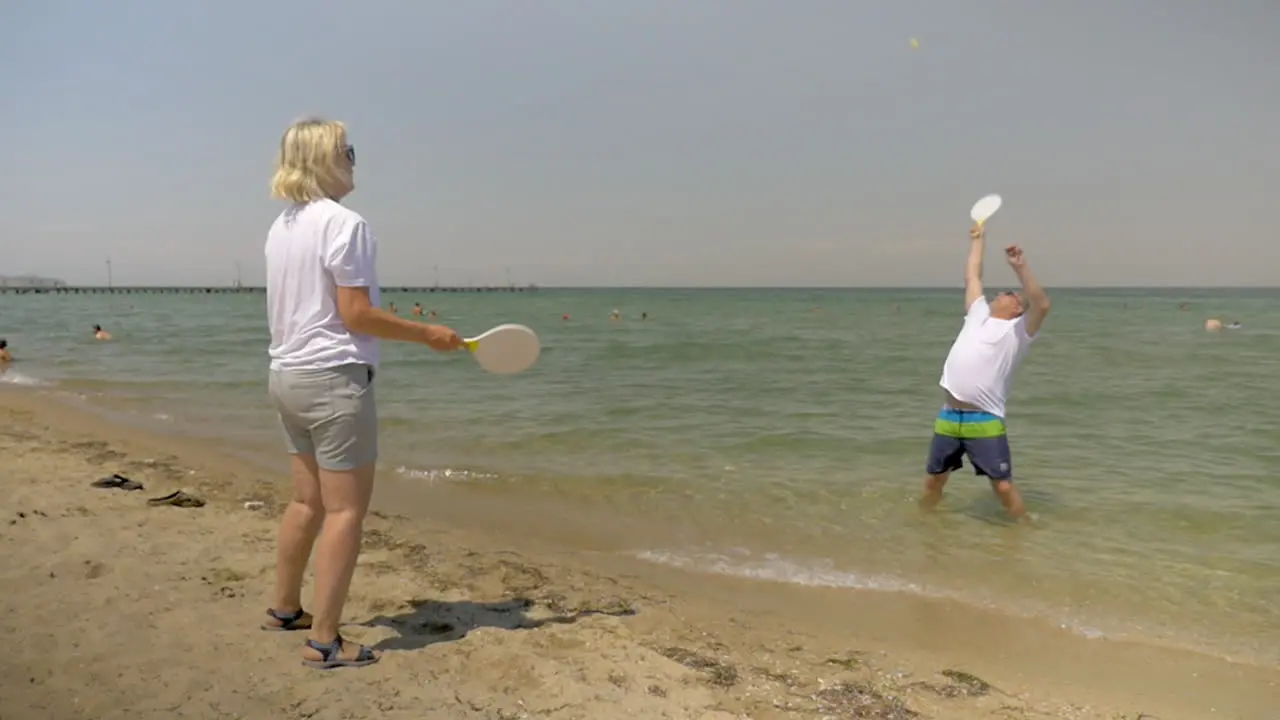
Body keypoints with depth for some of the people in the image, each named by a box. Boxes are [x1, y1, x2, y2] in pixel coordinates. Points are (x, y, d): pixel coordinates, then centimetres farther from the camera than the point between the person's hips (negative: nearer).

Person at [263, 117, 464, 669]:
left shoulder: (282, 226, 12)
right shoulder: (344, 223, -15)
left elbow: (297, 308, 16)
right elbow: (356, 314, -18)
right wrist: (428, 334, -10)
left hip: (288, 375, 9)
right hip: (335, 378, -9)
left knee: (308, 500, 19)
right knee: (346, 509, -3)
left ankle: (284, 608, 32)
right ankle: (324, 641, 1)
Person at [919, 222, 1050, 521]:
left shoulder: (1018, 330, 2)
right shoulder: (979, 315, 18)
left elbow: (1042, 305, -17)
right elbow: (972, 277, 28)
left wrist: (1021, 267, -22)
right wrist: (978, 241, 36)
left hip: (984, 421, -5)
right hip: (948, 416, 5)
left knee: (1003, 486, -5)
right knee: (934, 480, 14)